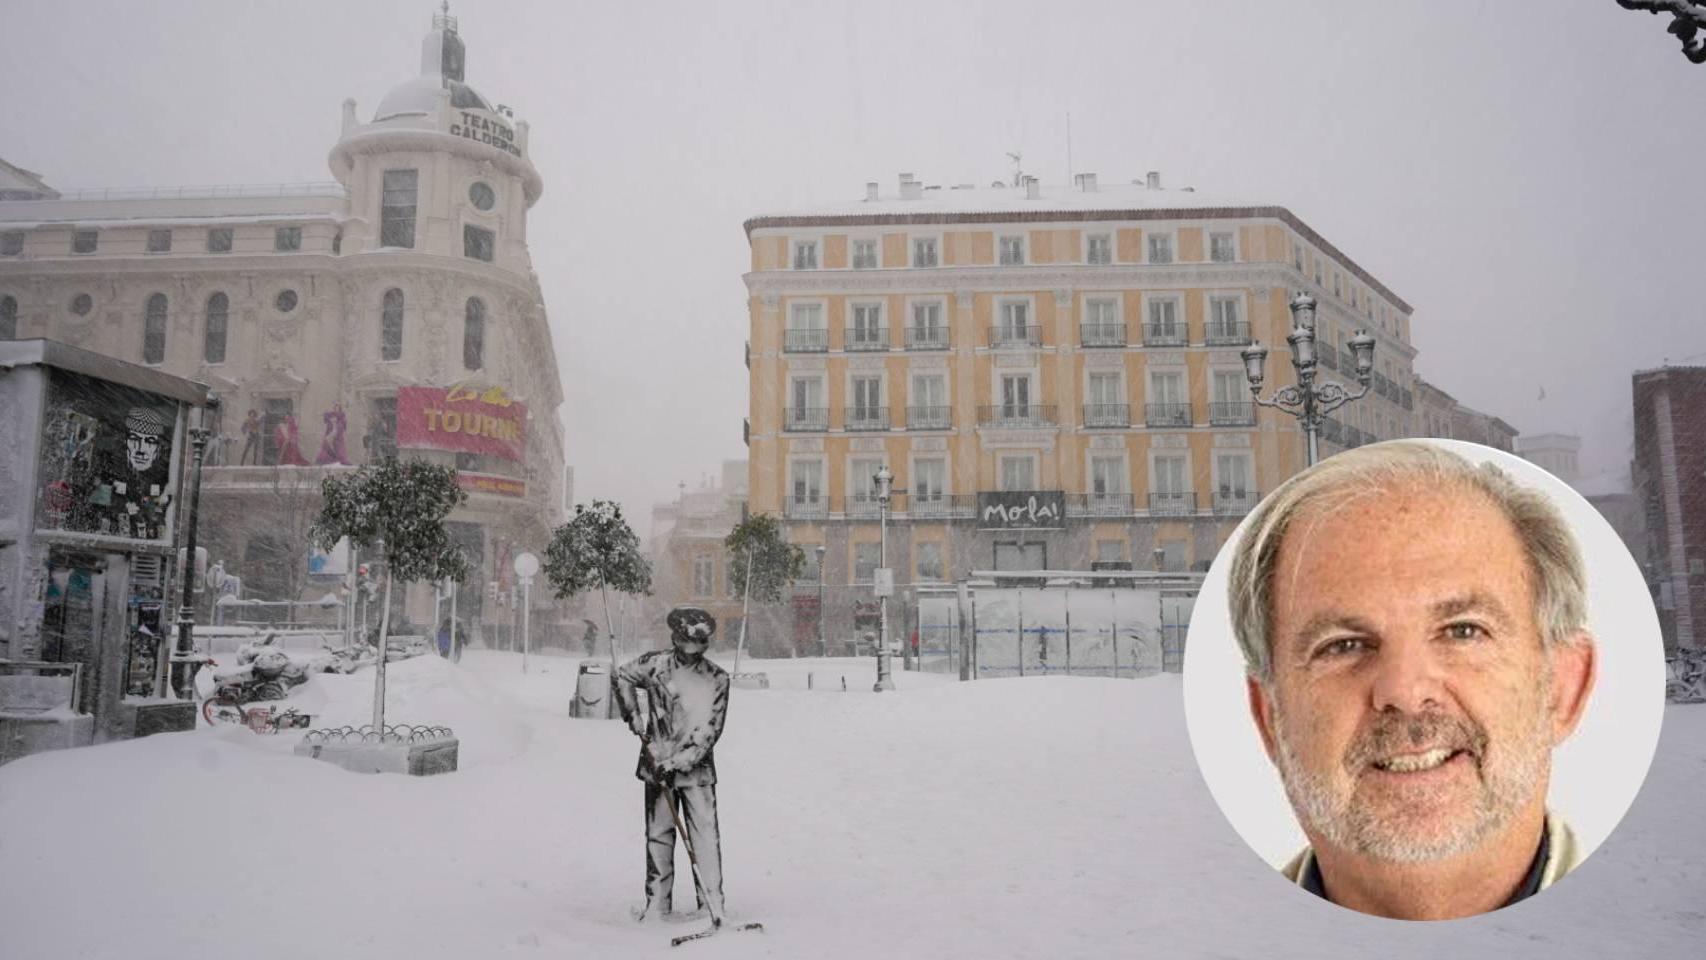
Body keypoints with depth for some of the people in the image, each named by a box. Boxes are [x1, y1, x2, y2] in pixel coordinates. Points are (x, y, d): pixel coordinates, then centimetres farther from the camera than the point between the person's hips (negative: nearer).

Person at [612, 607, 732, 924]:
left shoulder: (717, 679, -7)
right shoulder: (655, 665, -3)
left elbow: (710, 732, -9)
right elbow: (623, 676, 16)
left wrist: (676, 763, -16)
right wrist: (635, 719, 7)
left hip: (697, 769, -1)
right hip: (657, 766, 1)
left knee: (705, 836, -6)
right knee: (658, 835, 8)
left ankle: (713, 903, 0)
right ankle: (656, 904, 19)